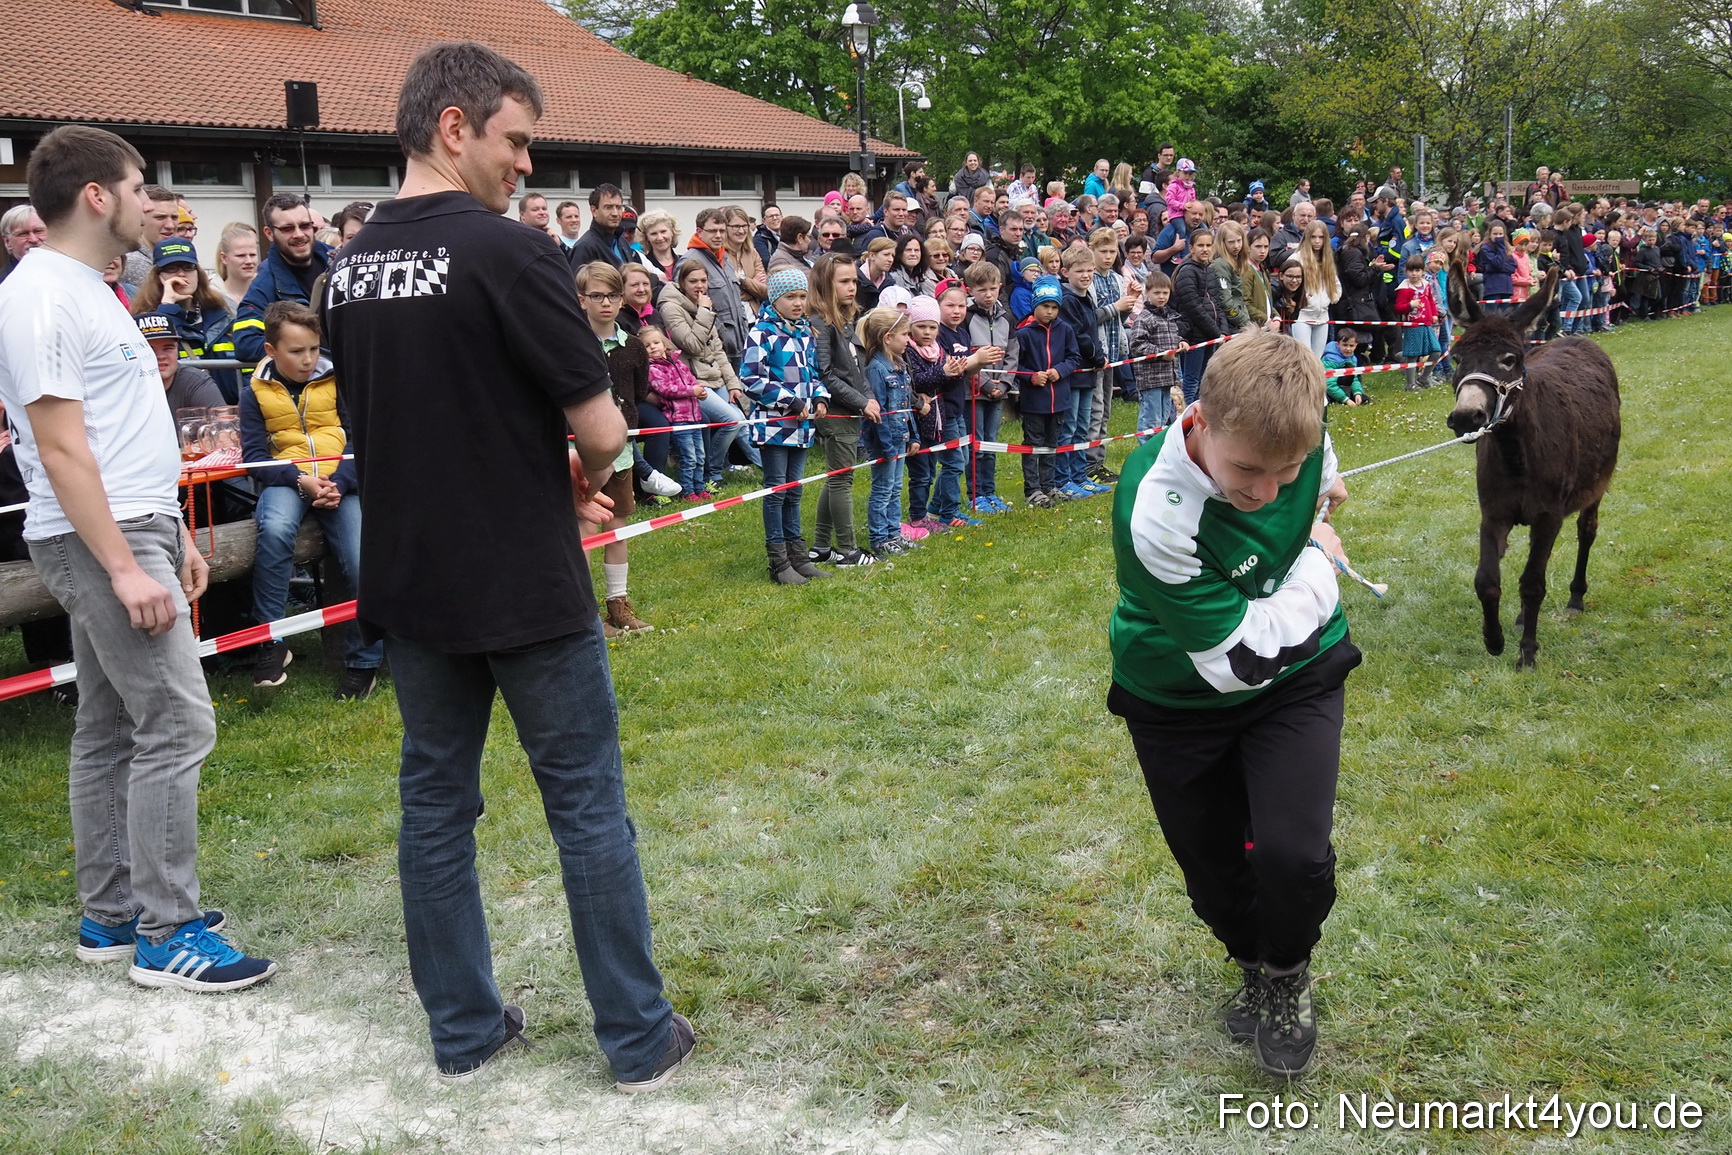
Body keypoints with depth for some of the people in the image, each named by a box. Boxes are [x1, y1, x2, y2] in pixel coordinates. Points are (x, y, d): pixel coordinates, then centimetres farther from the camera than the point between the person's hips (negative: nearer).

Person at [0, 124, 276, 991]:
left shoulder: (88, 290, 16)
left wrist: (174, 534, 19)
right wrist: (124, 567, -22)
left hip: (133, 529, 10)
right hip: (100, 542, -10)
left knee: (110, 729, 13)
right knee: (176, 725, -10)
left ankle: (111, 916, 22)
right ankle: (166, 935, -2)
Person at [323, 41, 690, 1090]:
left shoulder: (350, 267, 6)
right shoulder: (511, 253, -17)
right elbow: (602, 431, -17)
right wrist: (582, 478, 6)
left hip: (408, 584, 6)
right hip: (525, 587, -6)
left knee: (436, 802, 15)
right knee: (588, 805, 6)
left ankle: (464, 1031, 26)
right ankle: (640, 1040, 17)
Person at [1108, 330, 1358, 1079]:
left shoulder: (1292, 429, -22)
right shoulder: (1155, 517, -37)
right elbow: (1241, 658, -31)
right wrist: (1319, 565, -19)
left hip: (1297, 673, 3)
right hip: (1183, 698, -2)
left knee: (1293, 856, -14)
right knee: (1212, 868, 11)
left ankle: (1287, 974, 20)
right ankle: (1252, 963, 47)